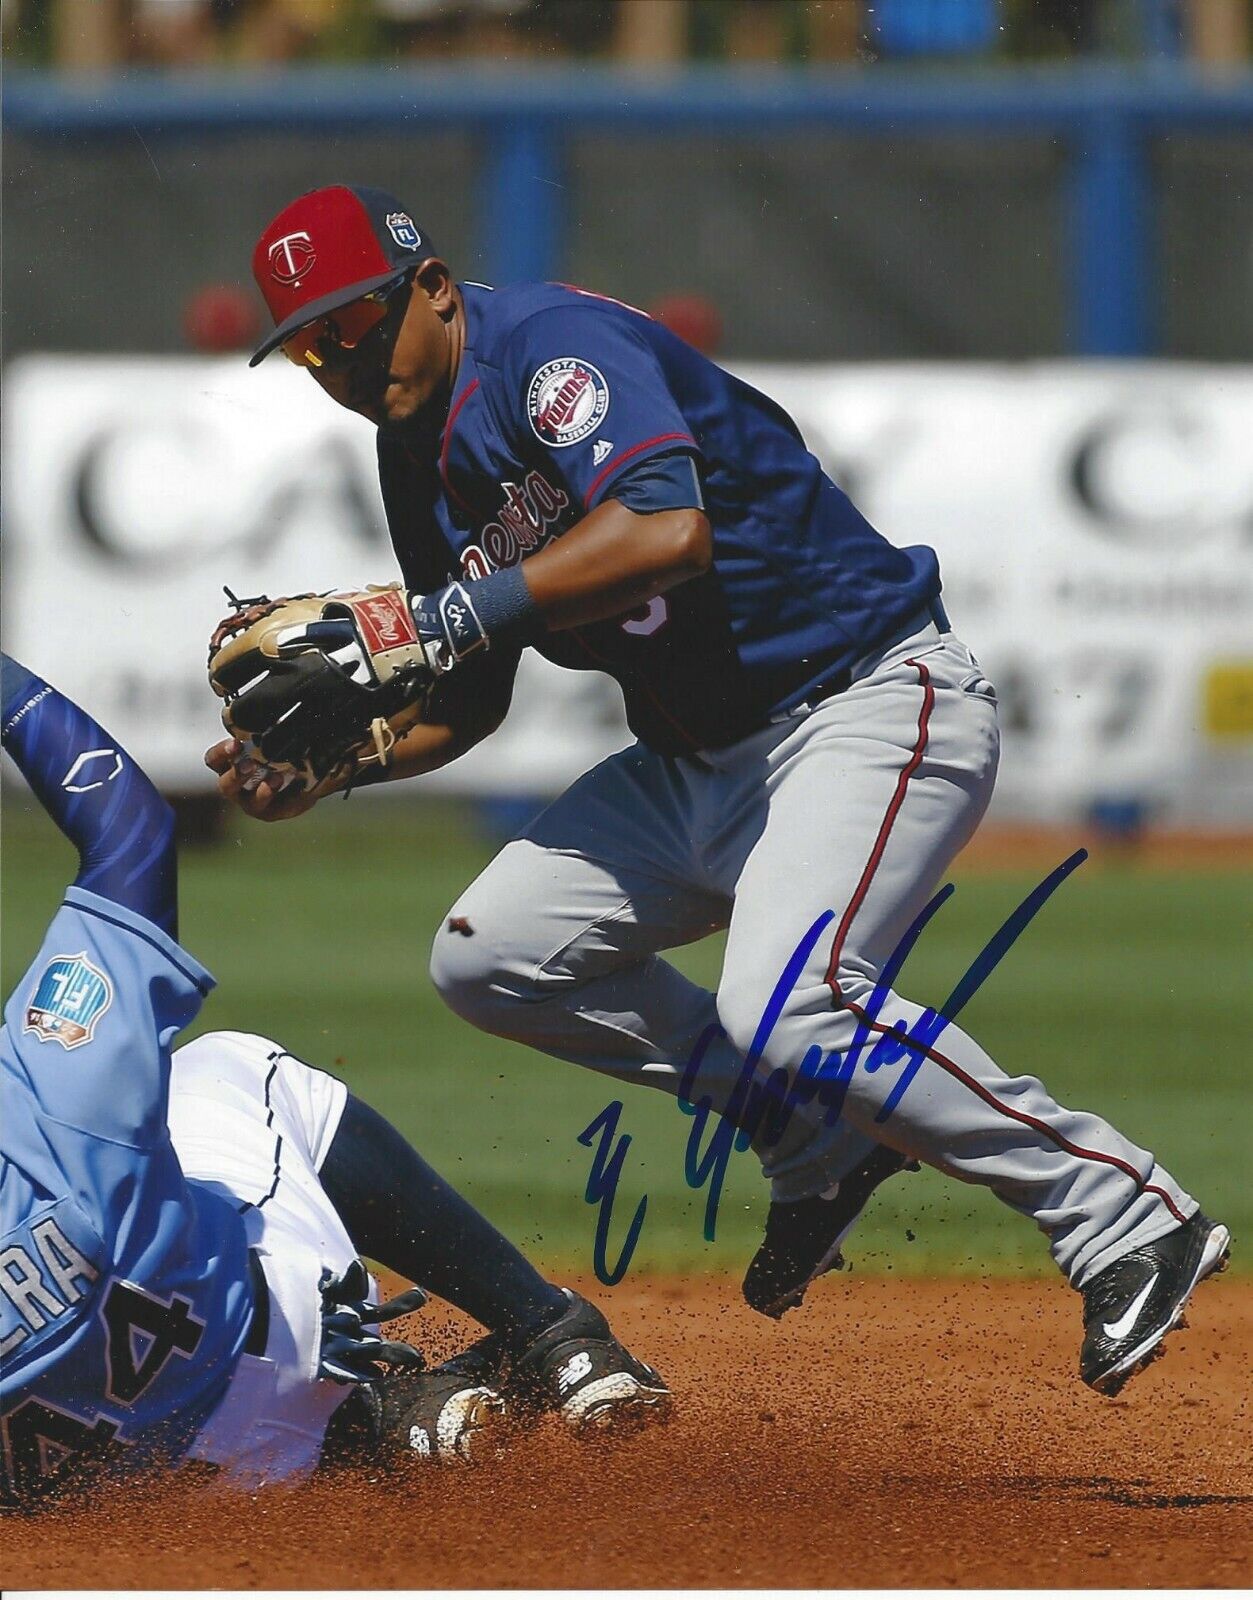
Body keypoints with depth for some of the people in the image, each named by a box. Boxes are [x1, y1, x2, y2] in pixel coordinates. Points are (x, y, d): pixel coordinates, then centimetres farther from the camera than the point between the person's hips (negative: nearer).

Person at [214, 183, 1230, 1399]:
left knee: (785, 1010, -30)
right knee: (488, 957, 5)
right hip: (695, 757, 10)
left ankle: (1127, 1220, -18)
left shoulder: (550, 343, -18)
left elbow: (667, 528, -36)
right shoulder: (419, 456, 9)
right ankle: (823, 1136, 10)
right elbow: (468, 702, 16)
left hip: (869, 703, -10)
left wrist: (455, 611, -34)